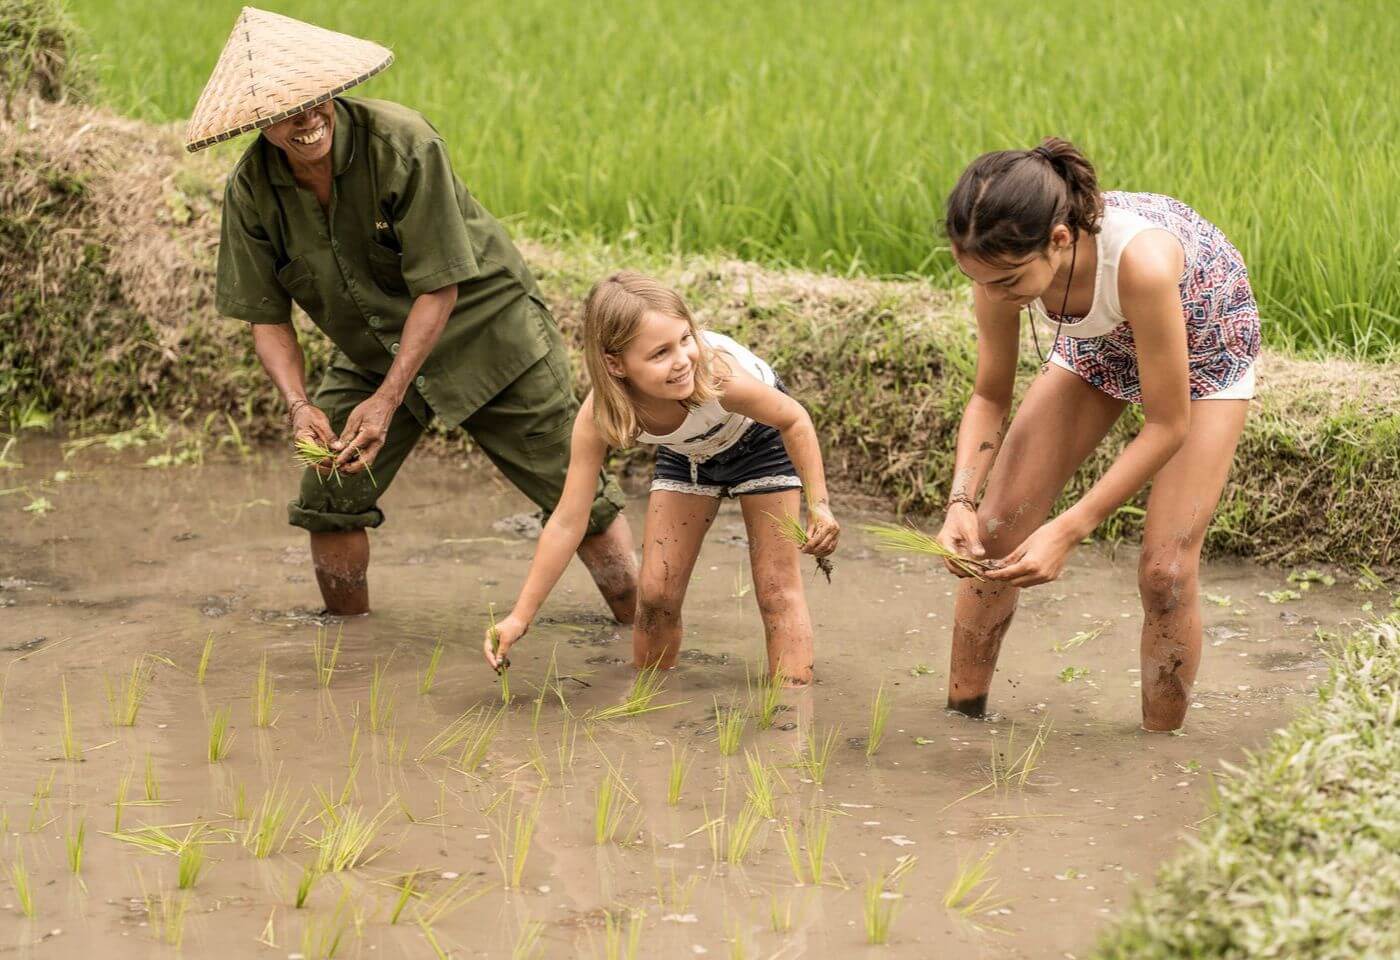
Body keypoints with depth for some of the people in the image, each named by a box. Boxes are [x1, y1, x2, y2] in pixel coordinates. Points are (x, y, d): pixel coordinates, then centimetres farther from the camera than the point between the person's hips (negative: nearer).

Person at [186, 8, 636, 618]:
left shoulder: (403, 144, -29)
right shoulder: (251, 192, -15)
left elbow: (440, 288, -26)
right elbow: (267, 317, -7)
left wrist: (388, 399, -30)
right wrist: (299, 404, -25)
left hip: (481, 325, -4)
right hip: (371, 354, 4)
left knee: (578, 498, -5)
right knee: (329, 496, -3)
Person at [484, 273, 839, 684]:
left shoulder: (719, 377, -44)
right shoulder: (599, 417, -36)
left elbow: (795, 419, -22)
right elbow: (567, 522, -30)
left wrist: (818, 504, -26)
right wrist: (520, 617, -31)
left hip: (758, 437, -3)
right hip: (687, 453, 3)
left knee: (777, 590, -5)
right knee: (656, 594, 0)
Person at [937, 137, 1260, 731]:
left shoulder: (1139, 260, -45)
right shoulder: (1003, 260, -30)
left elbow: (1167, 426, -33)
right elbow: (989, 397, -13)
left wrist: (1068, 531, -37)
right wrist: (961, 501, -31)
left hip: (1202, 342, -5)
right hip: (1099, 343, 5)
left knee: (1166, 569, -12)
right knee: (996, 528, -2)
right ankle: (962, 714, 16)